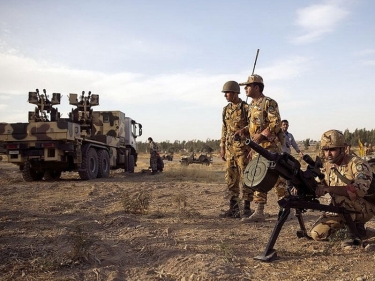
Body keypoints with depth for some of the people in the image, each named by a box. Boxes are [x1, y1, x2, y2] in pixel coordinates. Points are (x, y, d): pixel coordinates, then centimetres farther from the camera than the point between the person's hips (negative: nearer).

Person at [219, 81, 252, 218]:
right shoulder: (226, 109, 13)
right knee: (230, 178, 8)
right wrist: (222, 147, 14)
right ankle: (233, 209, 15)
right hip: (230, 148, 7)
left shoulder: (246, 108, -7)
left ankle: (246, 209, 5)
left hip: (243, 147, -7)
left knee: (245, 178, -3)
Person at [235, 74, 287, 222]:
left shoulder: (269, 103, -10)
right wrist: (244, 129, 7)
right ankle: (259, 212, 9)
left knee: (276, 178, -3)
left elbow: (276, 124, -17)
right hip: (256, 147, 9)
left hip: (269, 146, -8)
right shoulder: (251, 105, 16)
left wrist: (261, 134, -23)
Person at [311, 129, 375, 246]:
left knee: (340, 197, -35)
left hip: (364, 208, -6)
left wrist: (328, 188, -45)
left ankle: (356, 228, -12)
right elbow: (317, 185, 5)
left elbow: (359, 190, -39)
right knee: (317, 234, -7)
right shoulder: (327, 166, 1)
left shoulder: (358, 164, -22)